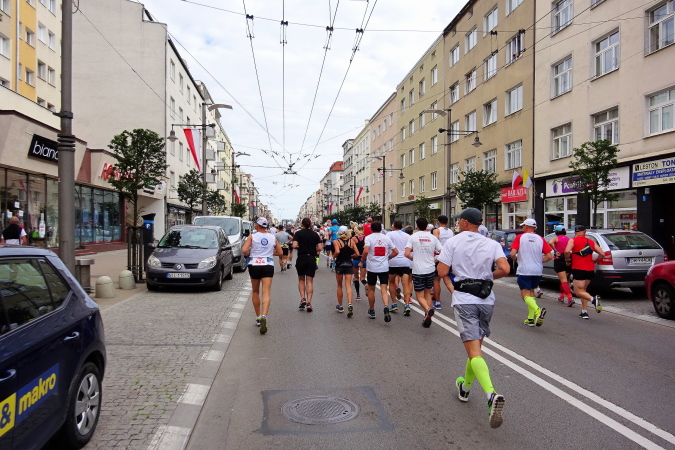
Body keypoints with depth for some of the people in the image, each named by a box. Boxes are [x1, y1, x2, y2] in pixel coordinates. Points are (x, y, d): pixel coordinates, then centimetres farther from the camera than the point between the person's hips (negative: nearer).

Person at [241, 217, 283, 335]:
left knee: (255, 292, 17)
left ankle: (258, 317, 23)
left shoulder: (252, 236, -3)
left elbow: (244, 250, -15)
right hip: (268, 266, 0)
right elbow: (280, 252, 12)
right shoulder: (272, 237, 6)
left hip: (254, 265, 0)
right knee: (266, 293, -7)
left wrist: (248, 255, 6)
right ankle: (263, 317, -28)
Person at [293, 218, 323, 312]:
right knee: (310, 281, 4)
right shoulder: (315, 234, 3)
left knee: (301, 280, 16)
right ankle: (309, 303, -2)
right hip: (312, 259, 1)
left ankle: (303, 299, 4)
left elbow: (294, 245, -15)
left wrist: (300, 247, 6)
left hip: (301, 258, -1)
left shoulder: (298, 233, -3)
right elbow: (319, 248, -3)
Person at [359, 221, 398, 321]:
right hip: (384, 267, 2)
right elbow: (395, 252, 6)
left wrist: (362, 261, -6)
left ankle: (372, 311, 25)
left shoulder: (369, 237, -4)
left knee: (371, 289, 14)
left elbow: (366, 251, -20)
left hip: (372, 267, -2)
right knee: (384, 290, -1)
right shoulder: (386, 238, 6)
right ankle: (386, 307, -26)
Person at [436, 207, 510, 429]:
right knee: (476, 347, 19)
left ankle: (492, 395, -28)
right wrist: (489, 275, 11)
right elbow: (504, 269, -9)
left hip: (464, 300, -4)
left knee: (474, 352, -9)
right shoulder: (492, 244, 5)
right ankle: (465, 387, 36)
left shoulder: (453, 242, -2)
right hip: (487, 300, 4)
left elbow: (442, 272, -8)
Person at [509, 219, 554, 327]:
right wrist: (538, 261, 14)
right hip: (538, 271, 5)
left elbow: (512, 254, -14)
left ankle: (538, 310, -29)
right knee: (531, 292, 19)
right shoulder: (540, 239, 5)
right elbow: (549, 256, 0)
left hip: (524, 271, -5)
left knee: (525, 294, -2)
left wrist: (516, 259, 8)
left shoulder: (520, 237, -5)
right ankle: (531, 318, 16)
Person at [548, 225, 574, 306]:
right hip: (568, 260, 5)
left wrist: (555, 251, -13)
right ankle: (562, 297, 31)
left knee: (563, 281, -8)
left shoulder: (556, 238, -1)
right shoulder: (568, 239, 12)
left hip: (559, 260, -5)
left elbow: (550, 243, -23)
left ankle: (570, 298, -22)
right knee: (564, 279, 21)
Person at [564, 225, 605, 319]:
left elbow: (567, 251, -20)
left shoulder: (573, 240, -1)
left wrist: (567, 260, -3)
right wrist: (594, 261, 18)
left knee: (578, 291, -3)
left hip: (579, 269, -5)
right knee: (583, 290, 18)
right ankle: (584, 311, 14)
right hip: (590, 270, 5)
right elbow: (602, 253, 4)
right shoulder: (591, 242, 12)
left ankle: (593, 299, -30)